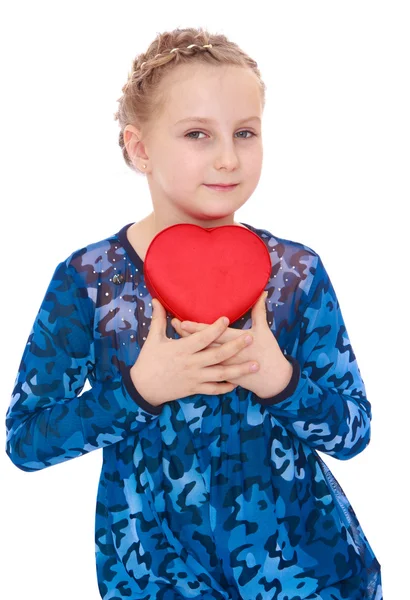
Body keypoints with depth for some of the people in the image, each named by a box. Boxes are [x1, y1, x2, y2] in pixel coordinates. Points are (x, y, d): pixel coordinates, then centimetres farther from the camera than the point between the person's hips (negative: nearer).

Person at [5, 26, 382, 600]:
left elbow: (354, 432, -4)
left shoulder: (297, 271, -6)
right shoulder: (87, 279, -10)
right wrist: (139, 389, -24)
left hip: (303, 553, 2)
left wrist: (280, 379, -23)